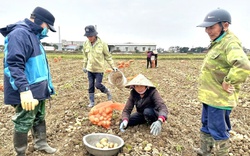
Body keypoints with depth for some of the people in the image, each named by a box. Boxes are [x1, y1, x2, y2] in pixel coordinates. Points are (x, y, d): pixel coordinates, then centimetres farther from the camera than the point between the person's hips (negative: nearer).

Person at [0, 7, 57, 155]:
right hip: (27, 92, -10)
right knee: (24, 123, 5)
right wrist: (24, 89, -36)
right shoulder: (20, 34, -17)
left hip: (38, 90, 10)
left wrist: (47, 85, 24)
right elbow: (15, 64, -28)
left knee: (40, 118, 21)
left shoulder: (33, 35, 15)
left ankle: (41, 143, 38)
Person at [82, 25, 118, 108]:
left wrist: (113, 66, -6)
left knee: (98, 85, -7)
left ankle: (107, 92, 23)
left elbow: (108, 56, -5)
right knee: (91, 86, 9)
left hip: (99, 69, -4)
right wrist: (84, 66, 17)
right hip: (90, 69, 4)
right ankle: (91, 102, 23)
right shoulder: (86, 44, -3)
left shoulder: (102, 43, -14)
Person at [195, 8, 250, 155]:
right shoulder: (218, 43, 12)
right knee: (206, 127, 22)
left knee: (218, 132, 4)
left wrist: (227, 82, -25)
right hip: (210, 96, 10)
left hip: (219, 98, -10)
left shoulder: (230, 43, -19)